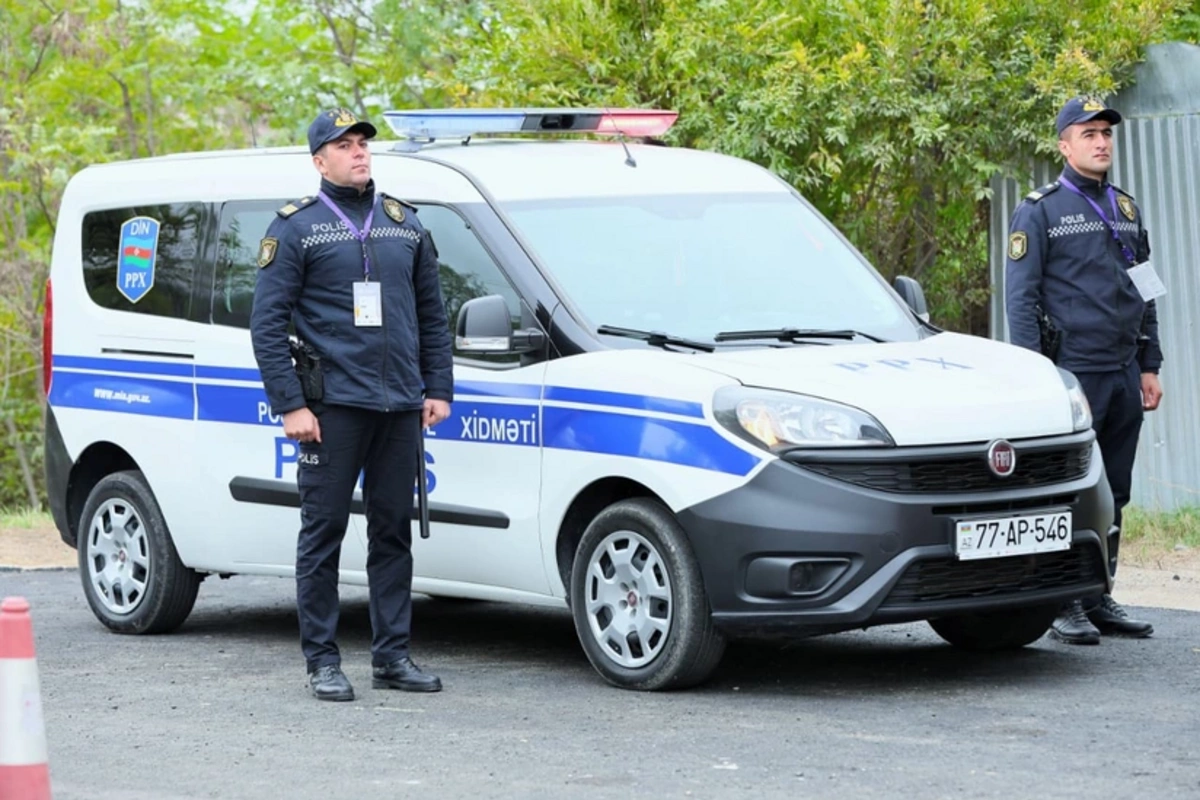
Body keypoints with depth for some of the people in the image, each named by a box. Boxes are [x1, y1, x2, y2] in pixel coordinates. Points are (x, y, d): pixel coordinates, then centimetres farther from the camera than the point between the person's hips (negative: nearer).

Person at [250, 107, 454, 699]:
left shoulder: (404, 224, 14)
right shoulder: (296, 228, -1)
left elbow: (431, 314, 19)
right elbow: (267, 322, -4)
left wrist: (438, 389, 10)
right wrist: (290, 405, -11)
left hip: (400, 406, 5)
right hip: (333, 405, -5)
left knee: (394, 531, 7)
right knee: (323, 533, -2)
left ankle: (392, 655, 13)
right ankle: (322, 661, 3)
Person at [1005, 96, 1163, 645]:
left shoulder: (1126, 209, 16)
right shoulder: (1039, 211, -3)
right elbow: (1020, 297, -6)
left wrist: (1149, 366, 14)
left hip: (1124, 375, 6)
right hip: (1073, 373, -6)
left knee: (1113, 494, 8)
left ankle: (1099, 600, 14)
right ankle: (1063, 606, -1)